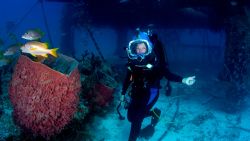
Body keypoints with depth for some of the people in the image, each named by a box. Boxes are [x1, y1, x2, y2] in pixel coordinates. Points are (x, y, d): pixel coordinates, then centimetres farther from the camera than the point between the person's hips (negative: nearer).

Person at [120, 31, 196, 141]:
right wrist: (123, 93, 14)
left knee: (136, 117, -13)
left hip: (150, 93, -5)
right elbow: (128, 78, 5)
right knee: (130, 116, 10)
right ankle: (154, 112, 32)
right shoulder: (132, 60, -8)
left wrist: (183, 80, -38)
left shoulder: (153, 61, -20)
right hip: (136, 92, 5)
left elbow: (167, 74, -22)